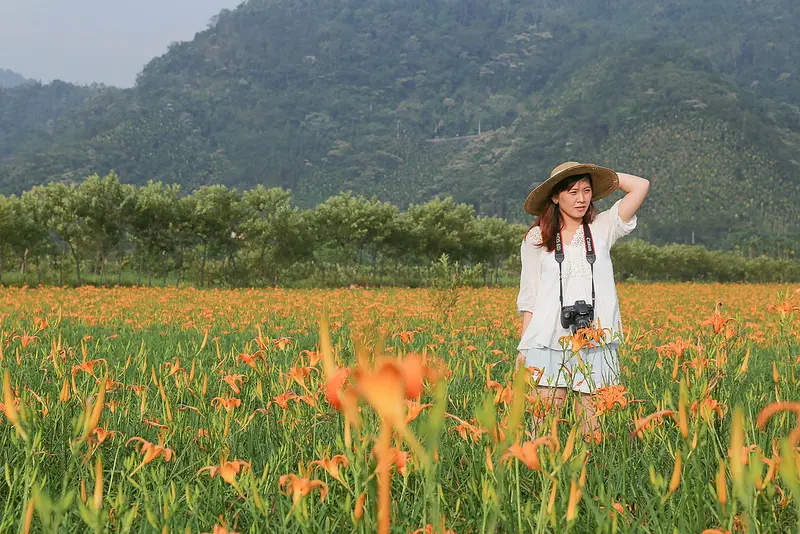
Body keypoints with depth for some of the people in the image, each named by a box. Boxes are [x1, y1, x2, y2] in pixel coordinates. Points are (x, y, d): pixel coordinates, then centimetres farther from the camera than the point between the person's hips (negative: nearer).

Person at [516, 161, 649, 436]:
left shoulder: (602, 228, 11)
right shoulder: (536, 238, 8)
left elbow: (641, 185, 4)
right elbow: (528, 298, 9)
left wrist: (602, 176, 12)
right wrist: (524, 346, 4)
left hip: (596, 343, 1)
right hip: (550, 340, -1)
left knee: (591, 424, 0)